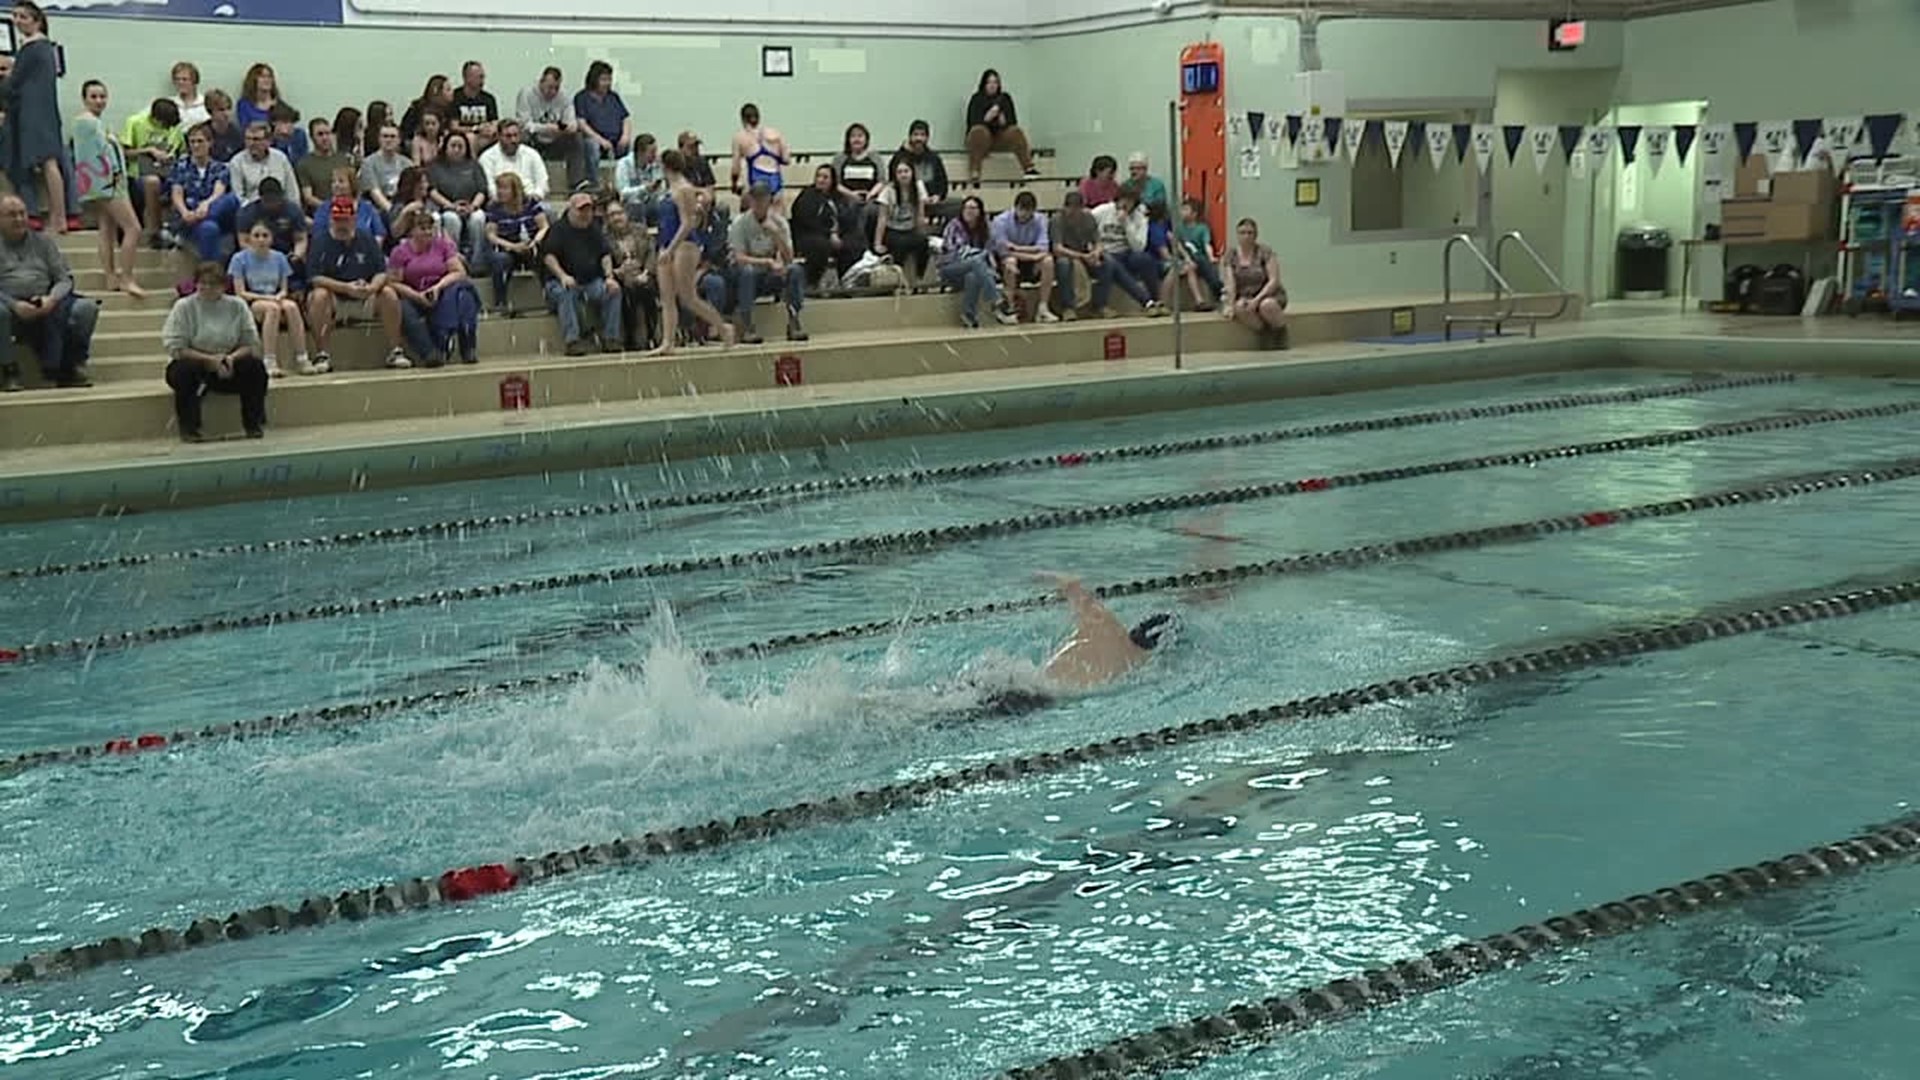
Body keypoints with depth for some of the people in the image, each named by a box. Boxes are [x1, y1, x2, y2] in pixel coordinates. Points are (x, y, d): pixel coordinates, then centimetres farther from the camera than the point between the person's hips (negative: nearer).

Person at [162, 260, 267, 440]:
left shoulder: (237, 306, 0)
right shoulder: (184, 307, -7)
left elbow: (251, 344, -1)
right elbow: (174, 347, -14)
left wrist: (231, 358, -22)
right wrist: (209, 359, -23)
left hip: (227, 368, 2)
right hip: (193, 362, -2)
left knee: (256, 366, -22)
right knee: (184, 370, -34)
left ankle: (253, 424, -9)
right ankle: (188, 428, -18)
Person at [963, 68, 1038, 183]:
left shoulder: (1005, 98, 9)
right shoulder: (976, 99, 1)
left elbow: (1013, 122, 3)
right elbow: (972, 122, -8)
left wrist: (1004, 121, -19)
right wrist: (986, 119, -25)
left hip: (1000, 137, 3)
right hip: (981, 137, -2)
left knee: (1015, 131, -26)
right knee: (979, 131, -36)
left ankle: (1028, 168, -39)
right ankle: (974, 172, -43)